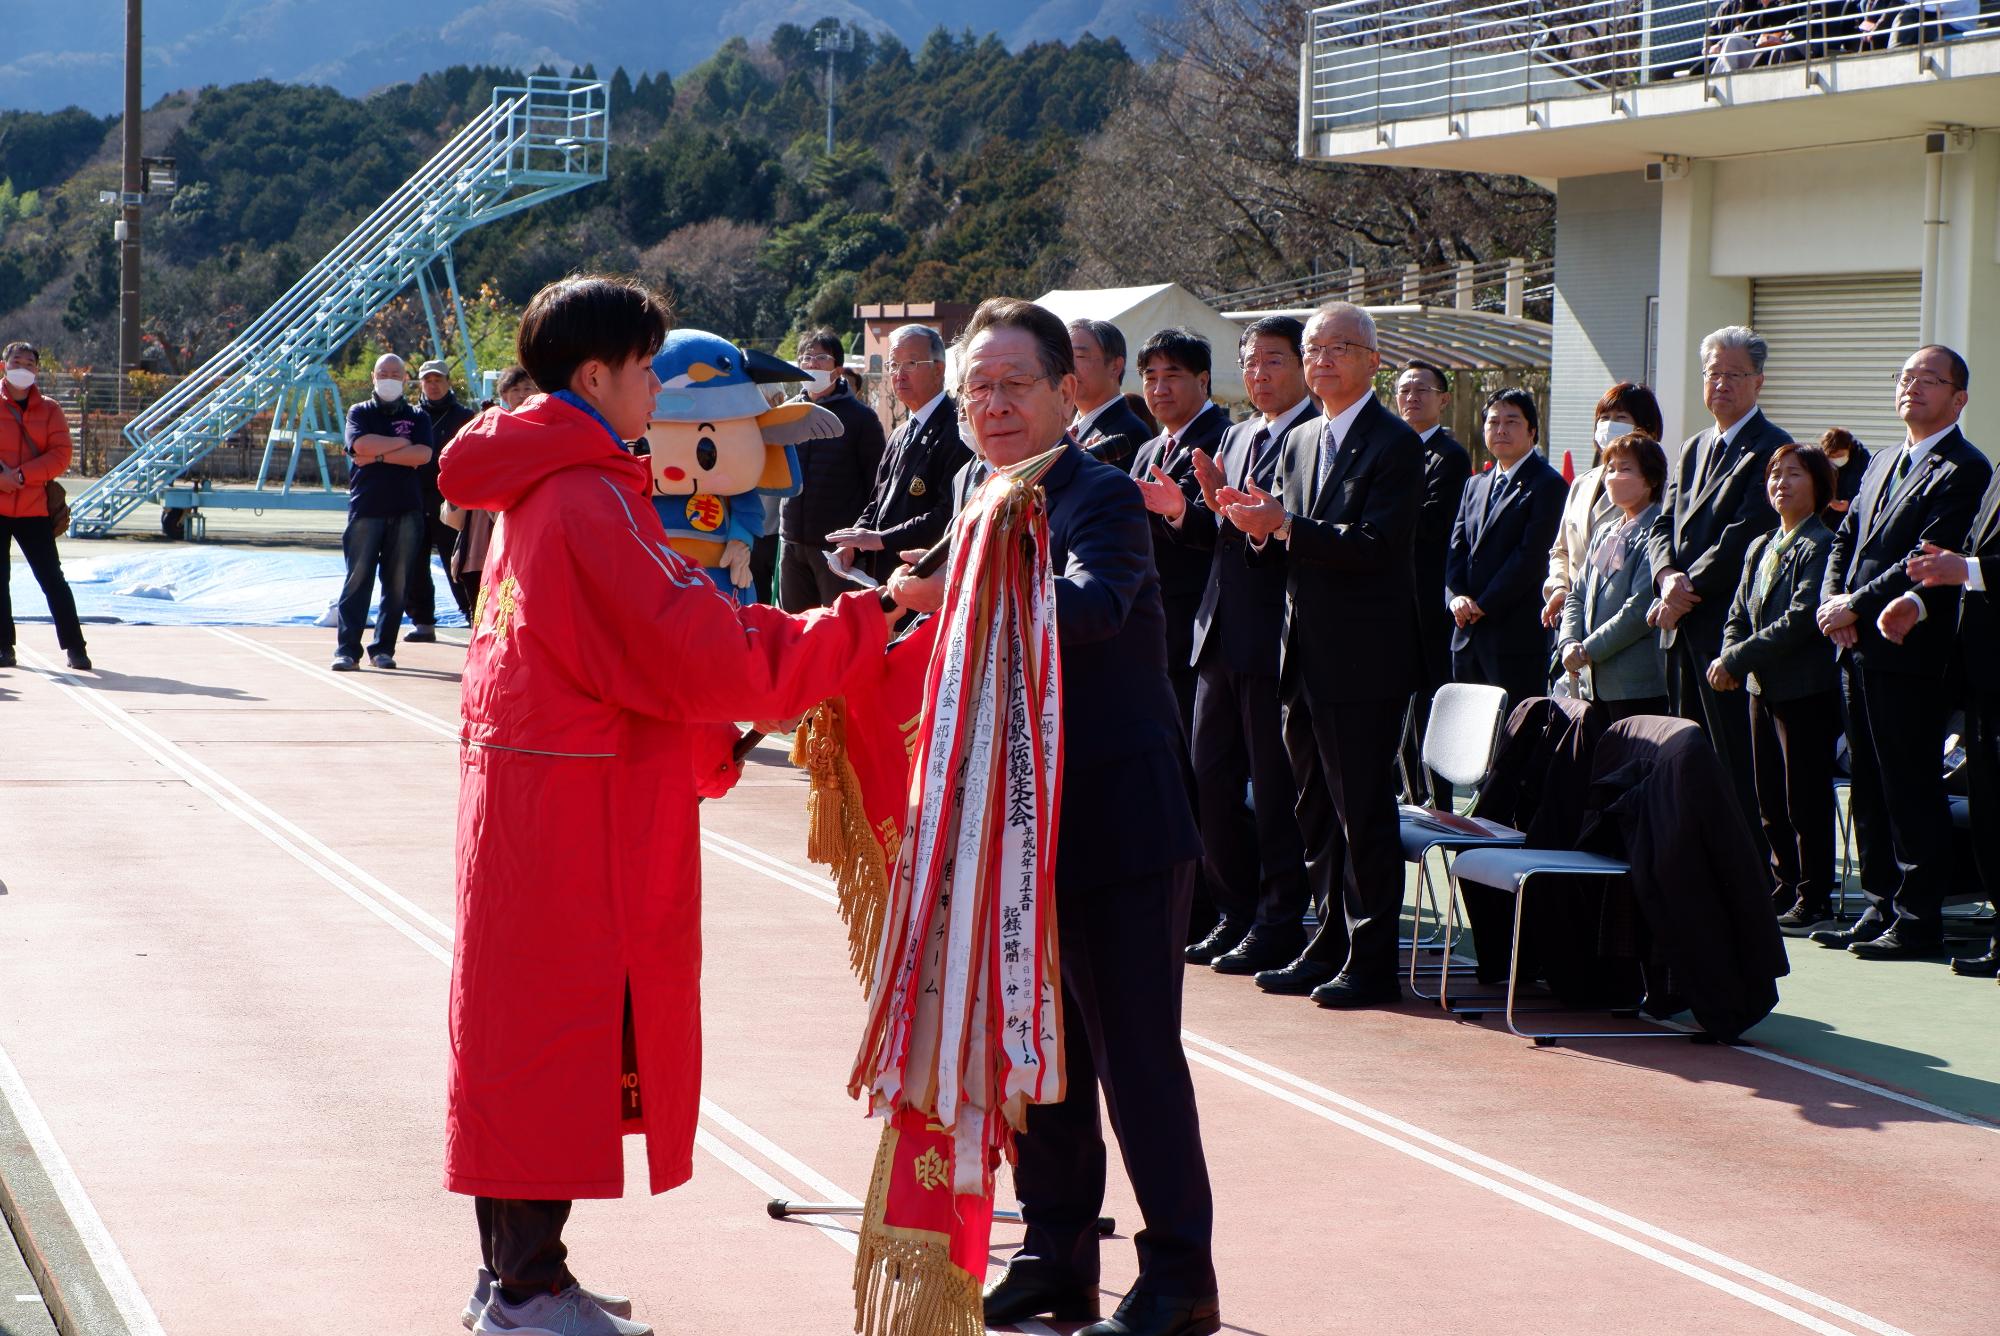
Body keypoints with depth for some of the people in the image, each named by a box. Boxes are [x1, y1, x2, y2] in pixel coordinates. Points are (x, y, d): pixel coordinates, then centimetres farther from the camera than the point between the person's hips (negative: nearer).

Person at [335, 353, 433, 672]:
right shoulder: (360, 413, 10)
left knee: (397, 583, 1)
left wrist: (379, 455, -10)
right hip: (366, 507, -1)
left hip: (406, 510, 2)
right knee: (358, 578, -8)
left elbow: (423, 454, -6)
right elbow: (362, 445, -10)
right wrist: (403, 443, -3)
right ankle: (347, 649, -8)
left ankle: (384, 648, 8)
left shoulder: (418, 418, 12)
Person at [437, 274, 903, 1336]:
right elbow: (706, 656, -21)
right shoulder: (589, 499, -18)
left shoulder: (535, 489, 13)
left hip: (525, 798, 10)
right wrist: (863, 621, -14)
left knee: (526, 1030, 14)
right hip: (577, 816, -10)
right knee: (562, 1036, -4)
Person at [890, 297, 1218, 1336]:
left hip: (1118, 824, -8)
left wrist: (951, 593, -46)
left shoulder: (1101, 497, -12)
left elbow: (1091, 607, -33)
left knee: (1136, 1052, -4)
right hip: (1020, 824, 8)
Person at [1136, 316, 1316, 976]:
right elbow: (1218, 534, 16)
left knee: (1275, 787, -1)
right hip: (1221, 636, 8)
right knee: (1211, 781, 12)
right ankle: (1235, 915, 22)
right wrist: (1182, 509, -3)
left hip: (1275, 640, -8)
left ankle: (1278, 926, 8)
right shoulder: (1236, 437, 17)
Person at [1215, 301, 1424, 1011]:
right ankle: (1331, 944, 23)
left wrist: (1283, 526, -24)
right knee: (1317, 812, 14)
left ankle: (1371, 962, 1)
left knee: (1362, 811, -4)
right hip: (1306, 659, 8)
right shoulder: (1298, 442, 15)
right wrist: (1259, 528, -7)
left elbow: (1375, 547, -20)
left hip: (1363, 660, -8)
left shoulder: (1395, 444, -9)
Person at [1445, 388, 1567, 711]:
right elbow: (1457, 548, 13)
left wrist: (1484, 605, -14)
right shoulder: (1476, 485, 20)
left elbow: (1531, 554, -13)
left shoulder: (1547, 484, -5)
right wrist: (1456, 597, -7)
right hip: (1468, 634, 7)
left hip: (1517, 635, -7)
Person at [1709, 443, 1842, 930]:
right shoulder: (1760, 548, 15)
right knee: (1771, 800, 12)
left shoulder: (1821, 547, -12)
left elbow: (1800, 620, -19)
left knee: (1805, 799, -3)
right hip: (1762, 688, 8)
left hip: (1806, 688, -8)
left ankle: (1812, 899, 3)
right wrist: (1731, 658, -5)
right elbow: (1738, 615, 16)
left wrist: (1736, 659, -17)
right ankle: (1784, 887, 22)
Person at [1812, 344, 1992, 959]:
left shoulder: (1963, 471, -9)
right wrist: (1832, 603, 0)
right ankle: (1880, 908, 20)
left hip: (1908, 652, -8)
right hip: (1858, 653, 9)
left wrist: (1857, 605, -15)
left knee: (1912, 793, -4)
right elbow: (1845, 540, 18)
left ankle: (1917, 920, 1)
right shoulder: (1882, 465, 19)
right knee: (1869, 791, 13)